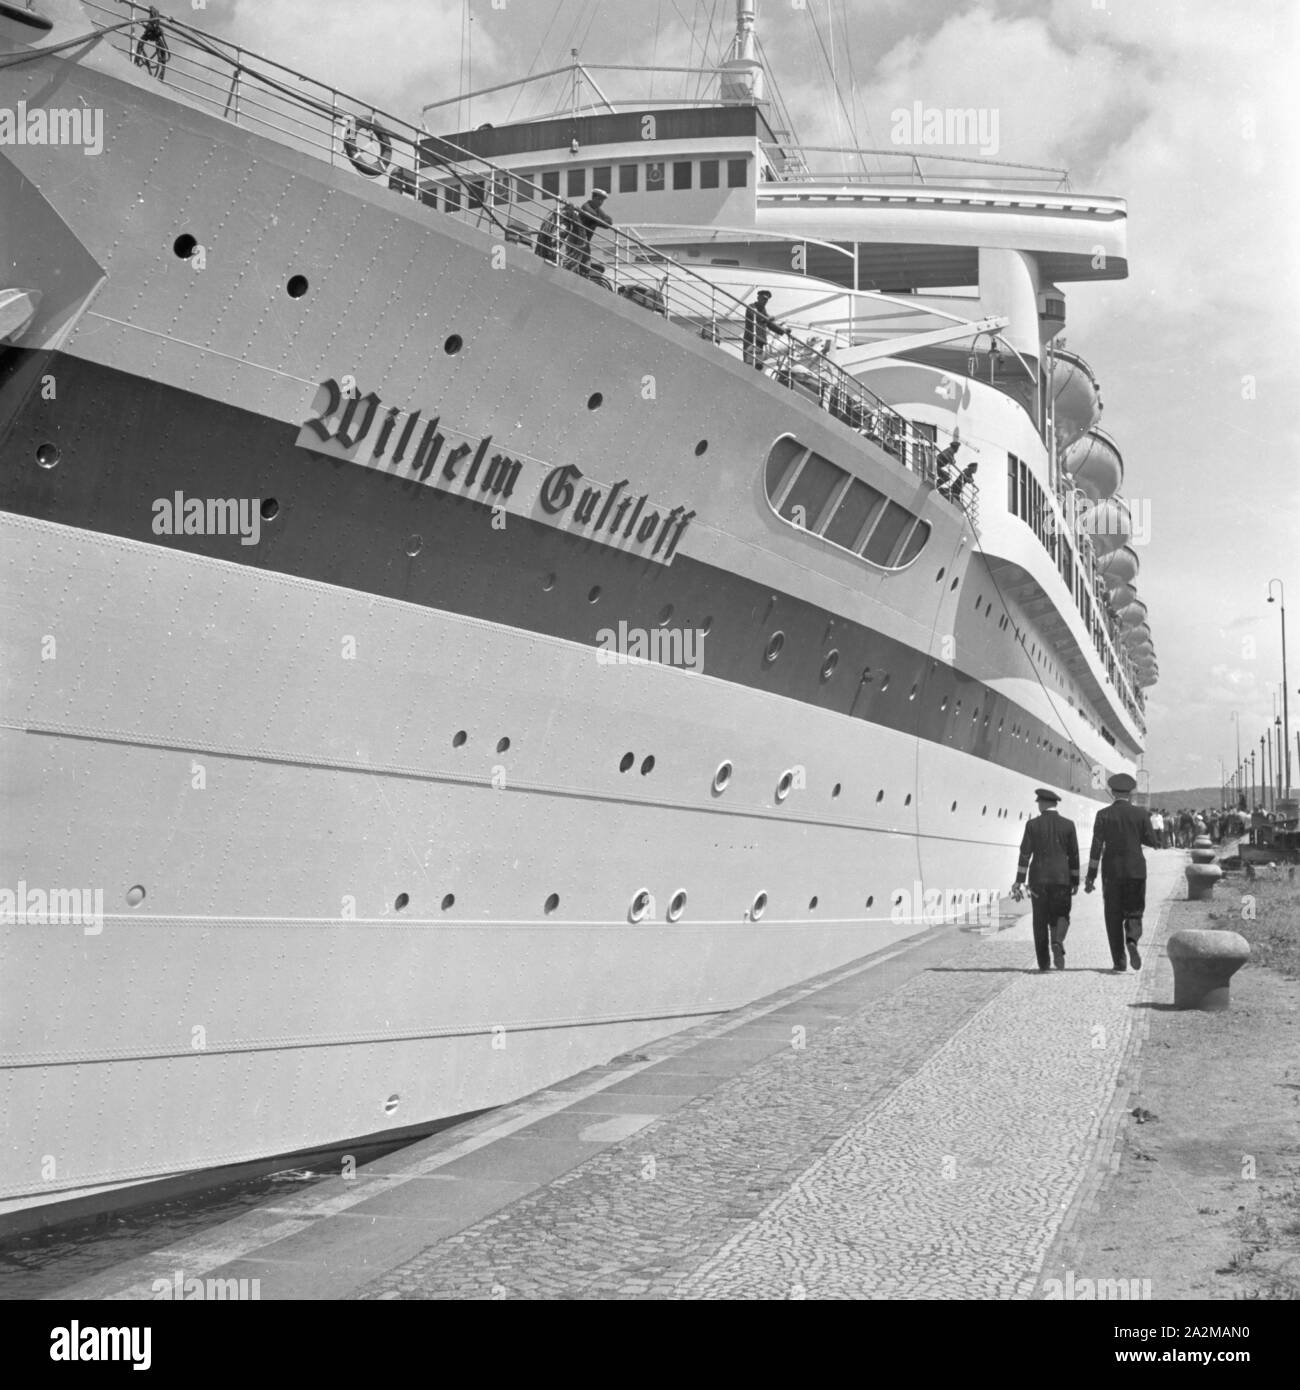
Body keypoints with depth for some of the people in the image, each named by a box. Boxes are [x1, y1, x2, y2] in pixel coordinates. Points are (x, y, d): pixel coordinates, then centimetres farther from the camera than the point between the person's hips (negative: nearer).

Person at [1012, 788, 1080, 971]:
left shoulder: (1032, 824, -3)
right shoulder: (1068, 825, 0)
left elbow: (1025, 853, -6)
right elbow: (1074, 856, 2)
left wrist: (1019, 881, -5)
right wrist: (1075, 882, 10)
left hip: (1038, 879, 0)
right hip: (1062, 878, 0)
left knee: (1041, 920, 9)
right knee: (1060, 917, 10)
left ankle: (1043, 964, 9)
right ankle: (1057, 943, -21)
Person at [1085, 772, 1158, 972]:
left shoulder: (1103, 815, -3)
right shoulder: (1140, 813, -1)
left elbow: (1096, 847, -6)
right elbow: (1152, 842, 0)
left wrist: (1091, 876, -3)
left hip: (1112, 871, 0)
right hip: (1136, 870, 1)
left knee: (1114, 917, 7)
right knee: (1134, 913, 11)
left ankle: (1119, 962, 5)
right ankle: (1132, 940, -20)